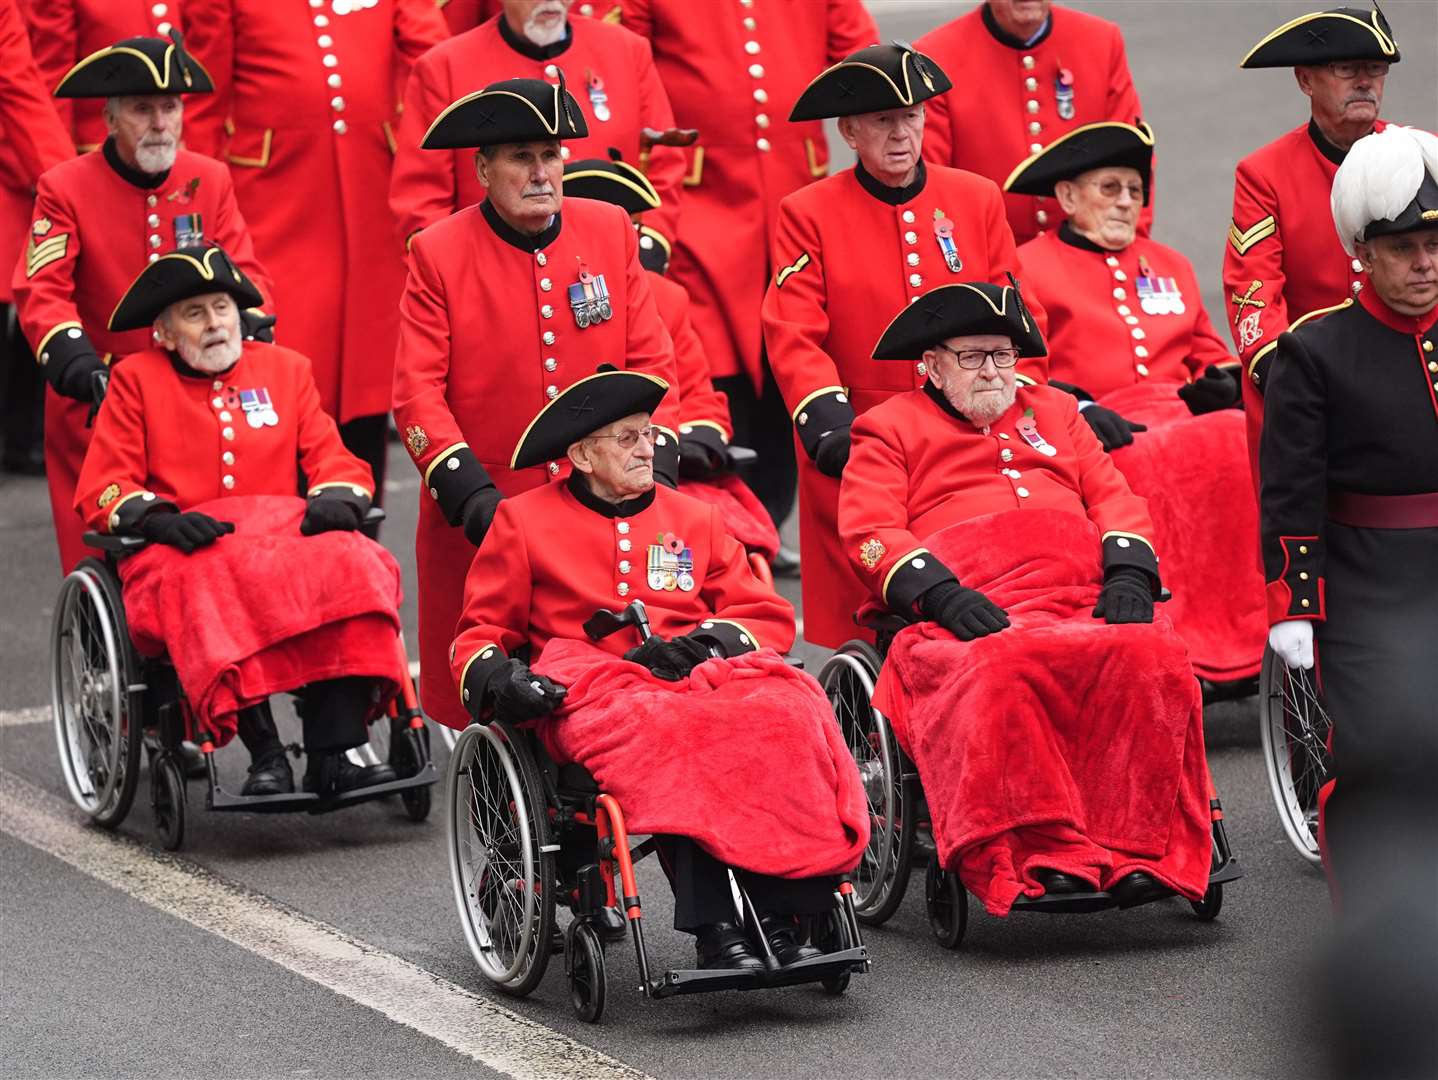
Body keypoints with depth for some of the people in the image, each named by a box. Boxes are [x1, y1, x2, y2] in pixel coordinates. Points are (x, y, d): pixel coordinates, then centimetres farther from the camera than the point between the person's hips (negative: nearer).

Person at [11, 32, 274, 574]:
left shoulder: (210, 179, 3)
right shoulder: (65, 188, -7)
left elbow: (243, 273, 3)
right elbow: (41, 292, -14)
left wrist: (249, 328, -19)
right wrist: (76, 364, -30)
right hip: (96, 408, -3)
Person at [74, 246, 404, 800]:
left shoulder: (285, 368, 20)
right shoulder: (136, 380, 12)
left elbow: (333, 459, 15)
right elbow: (100, 489, 5)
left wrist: (335, 499, -10)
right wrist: (159, 519, -16)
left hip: (285, 535, 3)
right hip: (182, 548, -3)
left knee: (349, 565, -31)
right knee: (220, 580, -39)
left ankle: (331, 760, -37)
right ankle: (266, 757, -39)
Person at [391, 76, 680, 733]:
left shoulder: (610, 230, 7)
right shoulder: (439, 254, -2)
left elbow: (650, 362, 7)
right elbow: (417, 394, -6)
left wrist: (655, 467, -6)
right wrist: (470, 495, -17)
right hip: (484, 520, -2)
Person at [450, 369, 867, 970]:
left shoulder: (694, 519, 25)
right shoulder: (523, 521, 17)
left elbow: (769, 616, 20)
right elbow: (481, 632, 17)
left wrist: (707, 640, -2)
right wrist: (493, 676, -8)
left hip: (703, 673, 3)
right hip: (591, 685, -3)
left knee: (788, 712, -32)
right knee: (661, 732, -40)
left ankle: (781, 913, -39)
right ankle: (713, 927, -46)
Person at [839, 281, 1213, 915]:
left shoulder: (1054, 412, 32)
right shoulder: (890, 428, 20)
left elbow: (1114, 498, 23)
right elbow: (869, 533, 5)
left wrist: (1128, 574, 1)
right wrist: (940, 594, -12)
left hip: (1086, 603, 3)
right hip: (973, 617, -3)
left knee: (1153, 656, -31)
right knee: (1000, 672, -40)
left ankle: (1143, 850, -34)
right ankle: (1040, 855, -43)